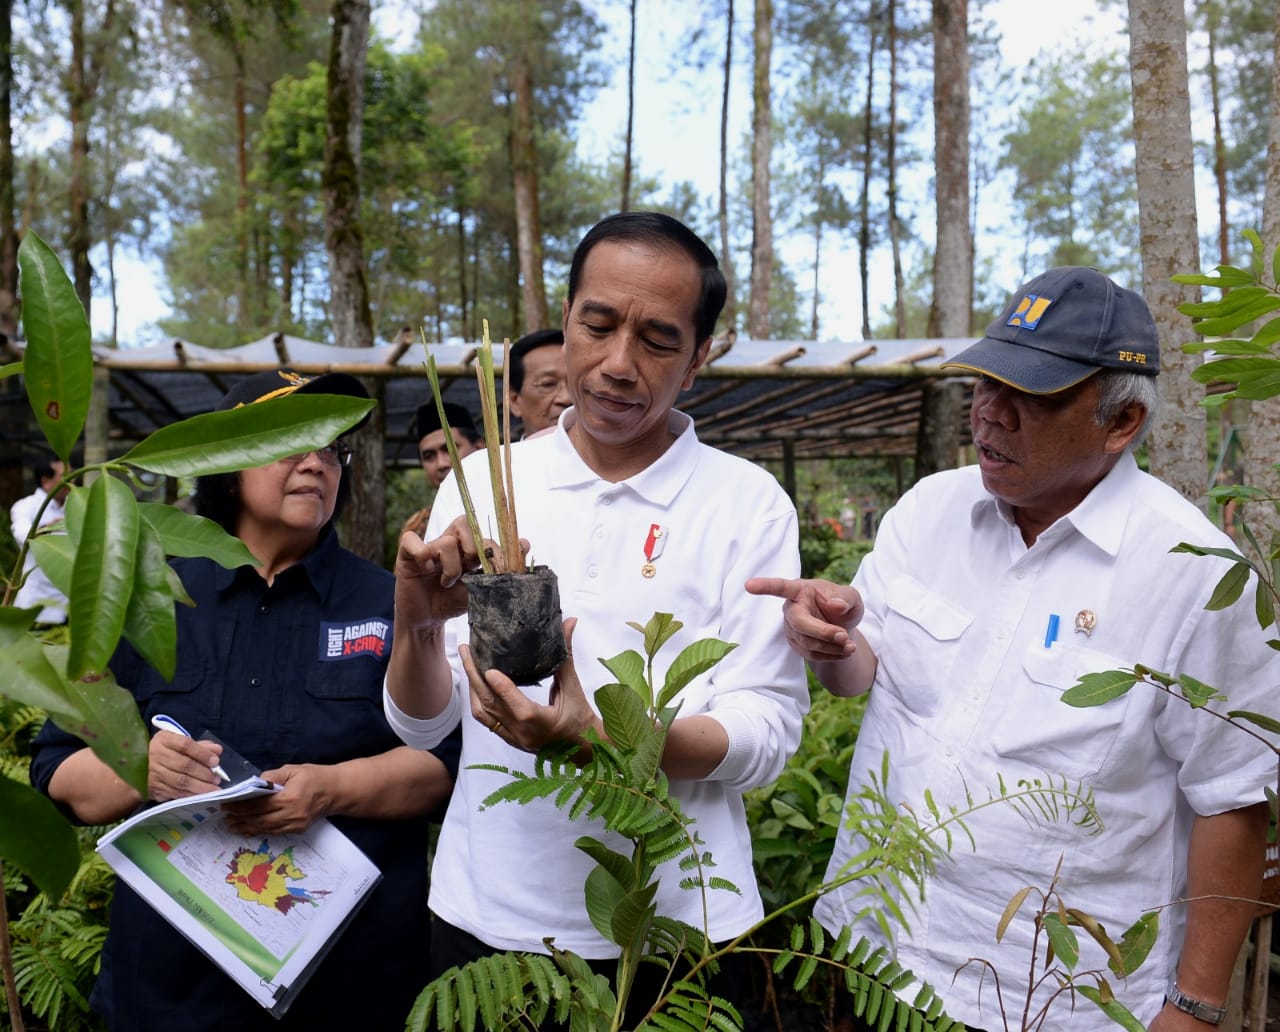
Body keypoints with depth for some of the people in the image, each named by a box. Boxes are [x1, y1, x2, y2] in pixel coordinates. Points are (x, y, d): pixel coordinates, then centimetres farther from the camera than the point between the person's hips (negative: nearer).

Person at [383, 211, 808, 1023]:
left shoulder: (750, 504, -7)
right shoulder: (483, 483, -1)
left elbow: (766, 734, -12)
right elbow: (421, 724, -2)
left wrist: (592, 739, -28)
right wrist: (418, 625, -23)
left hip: (680, 928, -1)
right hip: (489, 917, 2)